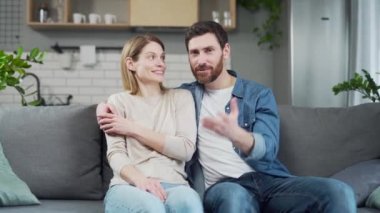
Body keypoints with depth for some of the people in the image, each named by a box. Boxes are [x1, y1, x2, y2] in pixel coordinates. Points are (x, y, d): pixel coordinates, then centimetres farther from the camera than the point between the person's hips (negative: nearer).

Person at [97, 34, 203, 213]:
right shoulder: (118, 101, 13)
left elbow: (186, 149, 1)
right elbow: (115, 154, 0)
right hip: (128, 186, -1)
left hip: (172, 185, 1)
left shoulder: (181, 97, 16)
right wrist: (140, 179, -22)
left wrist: (133, 129, -1)